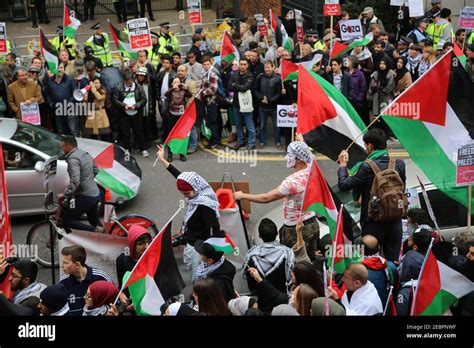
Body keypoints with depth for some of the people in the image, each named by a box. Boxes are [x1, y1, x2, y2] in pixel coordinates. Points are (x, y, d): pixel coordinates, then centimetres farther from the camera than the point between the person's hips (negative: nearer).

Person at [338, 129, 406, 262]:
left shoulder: (367, 167, -16)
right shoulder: (399, 164, -1)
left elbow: (343, 185, -13)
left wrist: (343, 165, 4)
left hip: (374, 223, -4)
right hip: (395, 222, 4)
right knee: (393, 261, 12)